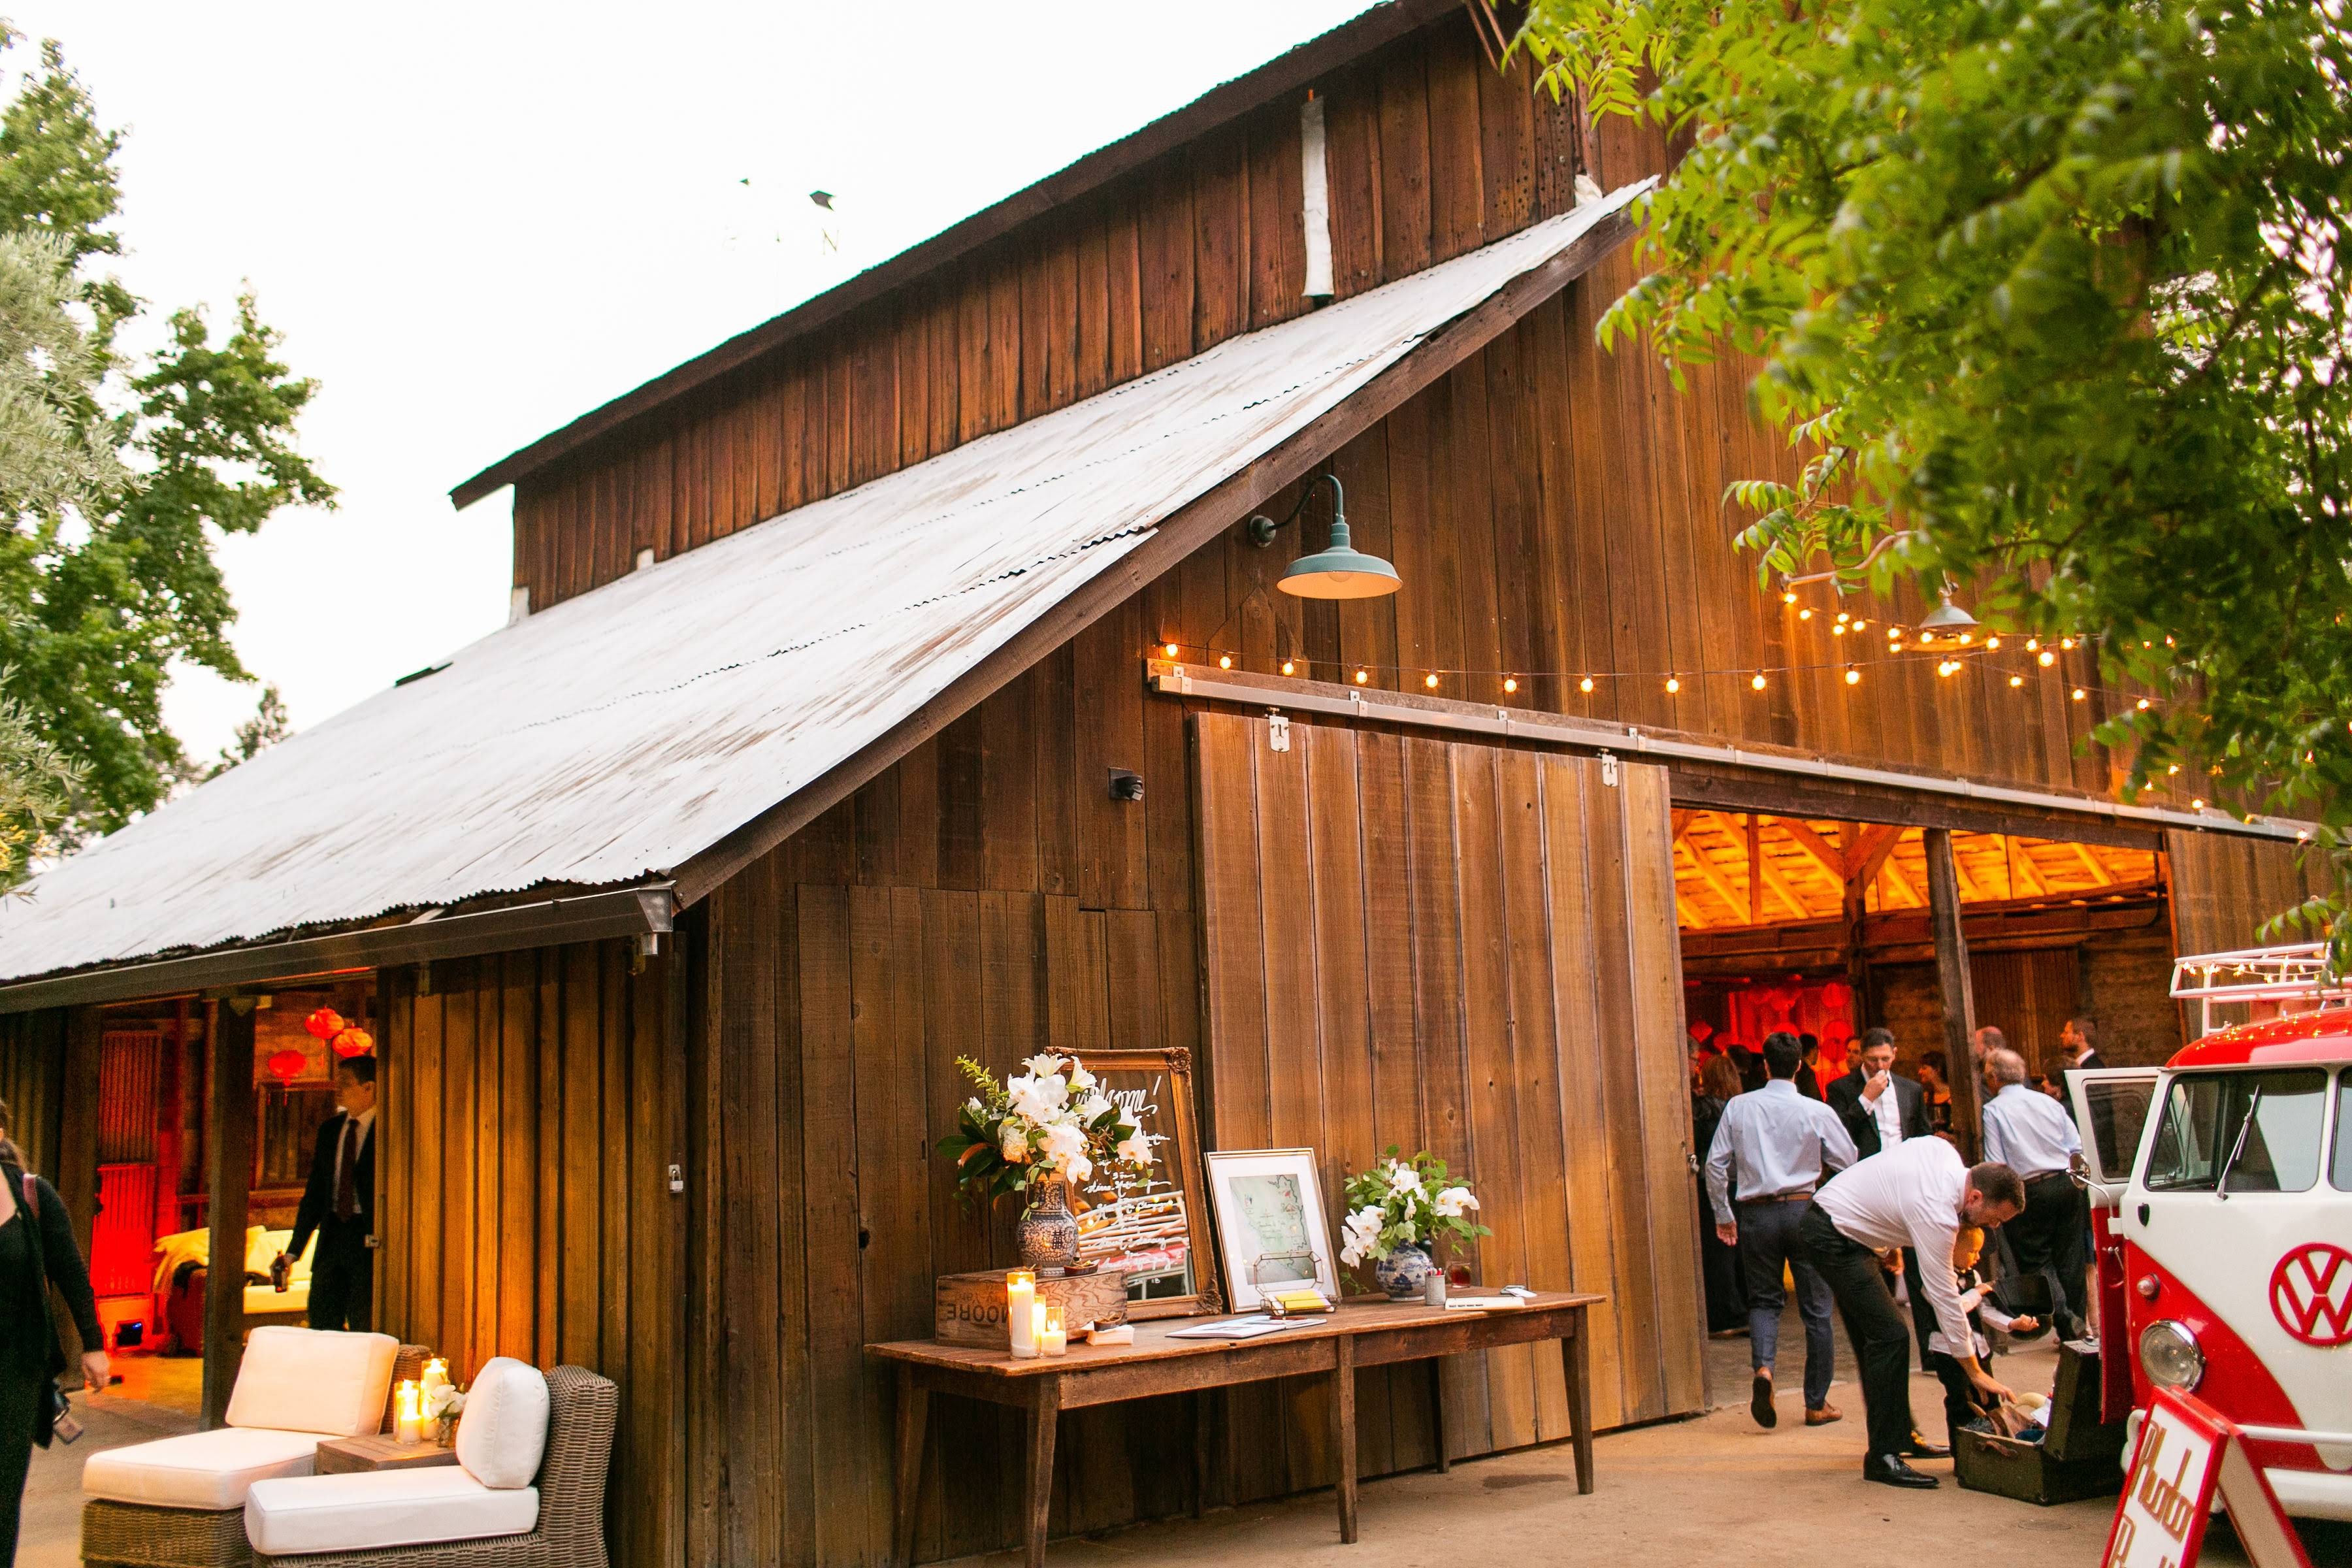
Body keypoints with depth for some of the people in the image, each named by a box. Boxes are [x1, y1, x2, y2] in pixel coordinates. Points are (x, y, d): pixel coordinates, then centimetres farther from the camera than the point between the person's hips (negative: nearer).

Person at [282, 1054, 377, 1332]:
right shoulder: (329, 1130, 13)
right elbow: (315, 1193, 16)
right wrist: (293, 1250, 11)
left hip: (370, 1243, -6)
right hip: (331, 1239, 6)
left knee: (364, 1328, -4)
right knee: (321, 1327, 4)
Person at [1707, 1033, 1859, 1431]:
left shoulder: (1739, 1107, 0)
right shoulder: (1817, 1112, -5)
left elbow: (1716, 1164, 2)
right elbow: (1849, 1164, 4)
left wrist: (1723, 1215, 12)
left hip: (1756, 1213, 1)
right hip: (1805, 1208, -1)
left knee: (1763, 1298, 14)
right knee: (1816, 1306, 8)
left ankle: (1762, 1366, -14)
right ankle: (1816, 1404, 13)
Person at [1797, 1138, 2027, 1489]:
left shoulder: (1944, 1151, -2)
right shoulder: (1937, 1214, -25)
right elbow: (1944, 1298, -20)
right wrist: (1976, 1374, -12)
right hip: (1831, 1238, -10)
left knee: (1872, 1337, 15)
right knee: (1890, 1337, -14)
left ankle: (1900, 1434, 23)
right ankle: (1882, 1456, -11)